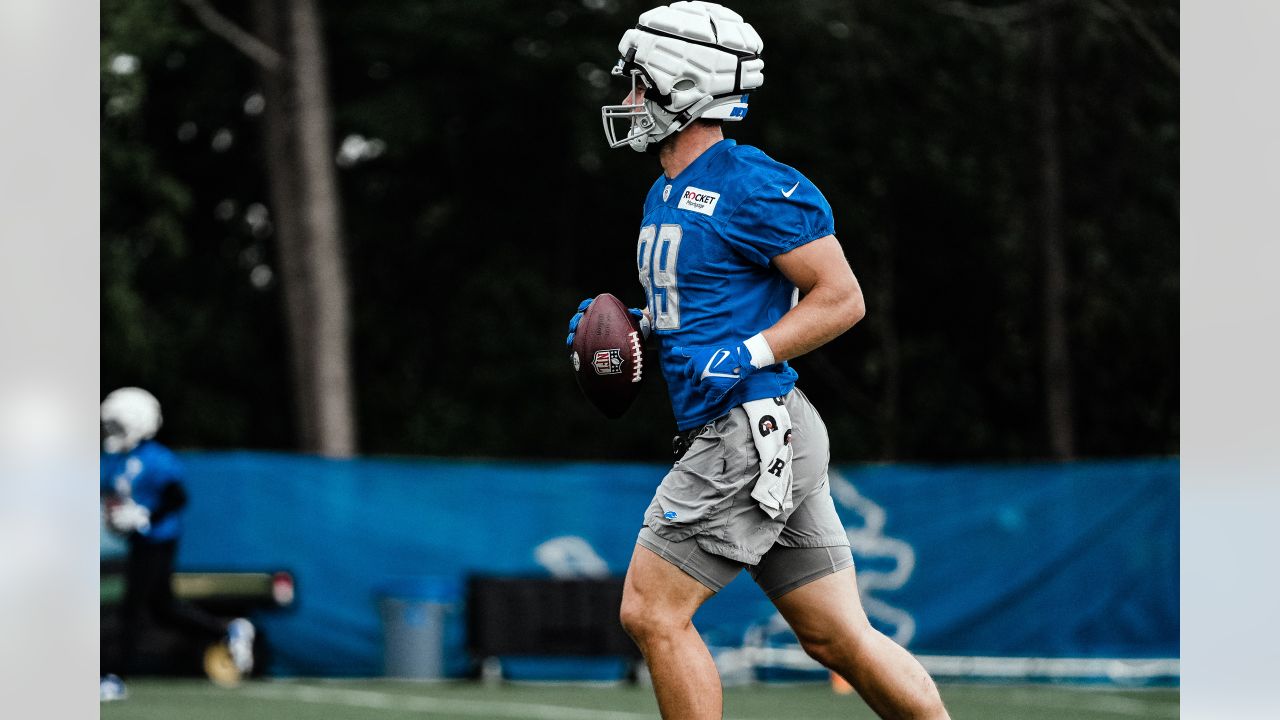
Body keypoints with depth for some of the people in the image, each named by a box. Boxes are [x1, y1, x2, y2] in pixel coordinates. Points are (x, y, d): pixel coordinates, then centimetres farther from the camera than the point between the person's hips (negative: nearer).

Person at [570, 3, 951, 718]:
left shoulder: (751, 185, -12)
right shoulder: (665, 195, 17)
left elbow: (841, 299, -12)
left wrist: (745, 356, -20)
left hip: (753, 433, -9)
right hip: (730, 437, 9)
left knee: (652, 611, -8)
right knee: (839, 638, 8)